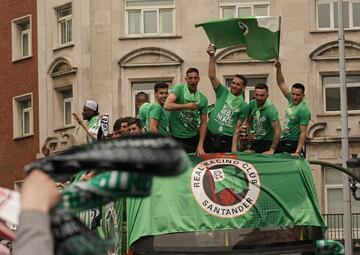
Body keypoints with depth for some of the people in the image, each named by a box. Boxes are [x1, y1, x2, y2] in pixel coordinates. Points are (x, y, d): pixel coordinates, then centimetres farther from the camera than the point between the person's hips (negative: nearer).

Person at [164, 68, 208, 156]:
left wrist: (200, 145, -4)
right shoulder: (179, 89, -6)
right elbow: (167, 106, -22)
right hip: (177, 138, -4)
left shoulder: (203, 99, 4)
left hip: (193, 138, 4)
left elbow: (203, 123, 4)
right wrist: (186, 106, -22)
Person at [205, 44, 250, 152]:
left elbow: (237, 128, 2)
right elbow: (212, 76, -2)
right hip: (210, 137, 1)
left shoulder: (244, 106, 6)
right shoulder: (223, 93, 9)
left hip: (226, 141, -1)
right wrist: (212, 56, -12)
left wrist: (234, 147, -8)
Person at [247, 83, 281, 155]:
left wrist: (272, 150, -32)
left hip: (268, 142, -6)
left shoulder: (271, 110, -25)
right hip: (256, 141, 6)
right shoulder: (252, 104, -5)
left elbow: (277, 131, -30)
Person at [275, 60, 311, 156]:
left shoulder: (303, 110, -18)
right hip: (282, 142, 8)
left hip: (292, 145, -8)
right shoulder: (291, 101, 5)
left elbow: (303, 133, -20)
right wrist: (278, 68, -1)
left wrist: (297, 152, -26)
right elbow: (281, 83, 12)